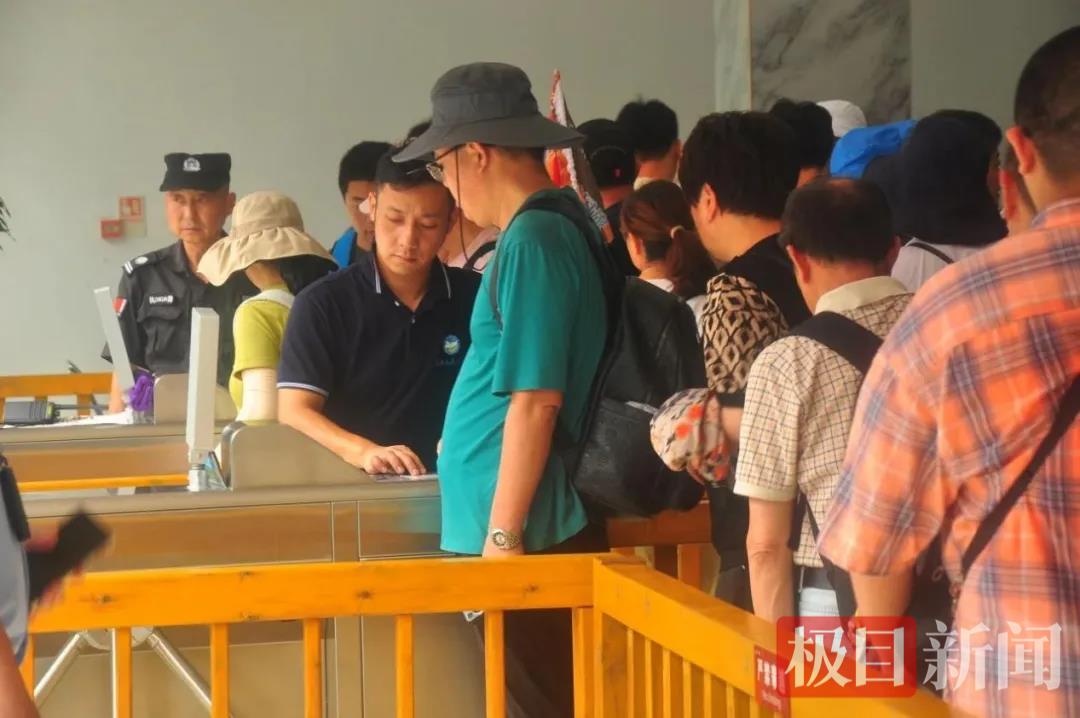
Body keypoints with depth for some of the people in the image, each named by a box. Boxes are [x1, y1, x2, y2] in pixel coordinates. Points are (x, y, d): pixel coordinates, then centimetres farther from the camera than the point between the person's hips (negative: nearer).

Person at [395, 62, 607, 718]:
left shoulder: (533, 240, -17)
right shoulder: (563, 222, 12)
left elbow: (535, 400, -21)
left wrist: (503, 535, -19)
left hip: (527, 534, -9)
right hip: (528, 524, 9)